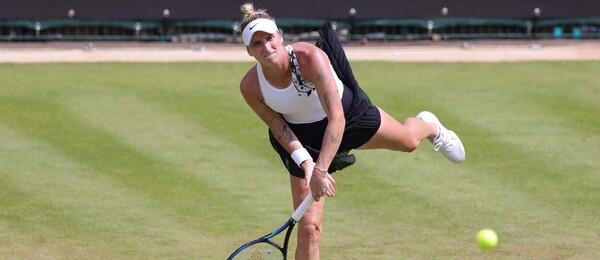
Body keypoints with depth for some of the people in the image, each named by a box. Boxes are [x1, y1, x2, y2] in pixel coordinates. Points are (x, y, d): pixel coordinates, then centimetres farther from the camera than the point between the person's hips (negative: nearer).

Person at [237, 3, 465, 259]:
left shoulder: (310, 56, -38)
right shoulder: (250, 87, -27)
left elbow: (336, 118, -41)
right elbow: (279, 129, -11)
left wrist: (321, 170, -48)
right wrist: (306, 164, -24)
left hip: (349, 112, 0)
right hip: (304, 138, 1)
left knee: (408, 141, 25)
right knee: (309, 228, -9)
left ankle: (429, 126, 66)